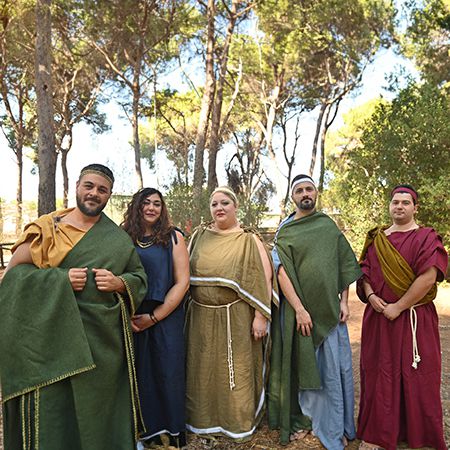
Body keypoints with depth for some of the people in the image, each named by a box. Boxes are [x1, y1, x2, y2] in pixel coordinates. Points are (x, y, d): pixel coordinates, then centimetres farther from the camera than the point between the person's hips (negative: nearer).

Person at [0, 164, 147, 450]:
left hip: (105, 338, 3)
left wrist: (119, 283, -11)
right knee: (56, 409, 4)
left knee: (102, 409, 11)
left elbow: (140, 277, 11)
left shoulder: (119, 239, 8)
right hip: (58, 334, -2)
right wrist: (61, 278, -16)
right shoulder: (48, 227, 0)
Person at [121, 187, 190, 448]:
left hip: (166, 318, -1)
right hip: (130, 319, 2)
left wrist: (154, 317, -9)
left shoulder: (173, 237, 0)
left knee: (167, 374, 4)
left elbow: (182, 282, -5)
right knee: (137, 374, 8)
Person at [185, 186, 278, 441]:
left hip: (236, 318, -3)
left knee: (236, 370, 7)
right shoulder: (200, 236, 6)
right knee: (204, 370, 12)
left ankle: (240, 422, 27)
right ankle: (205, 418, 32)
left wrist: (260, 316, -12)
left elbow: (263, 279, -7)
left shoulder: (249, 240, -3)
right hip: (202, 317, 3)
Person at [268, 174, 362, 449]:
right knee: (303, 365, 8)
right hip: (298, 307, -2)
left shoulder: (328, 225, 7)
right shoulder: (285, 231, -3)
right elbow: (282, 272, -10)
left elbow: (344, 265, 8)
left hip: (329, 308, 3)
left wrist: (344, 301, -1)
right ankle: (302, 420, 25)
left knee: (333, 367, 7)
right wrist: (299, 309, -17)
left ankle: (334, 426, 23)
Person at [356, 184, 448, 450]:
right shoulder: (376, 239, 11)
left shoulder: (426, 238, -4)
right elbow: (365, 272, 10)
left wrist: (398, 307, -16)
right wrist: (370, 296, -9)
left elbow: (428, 277, -15)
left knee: (415, 376, 4)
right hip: (378, 318, 4)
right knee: (379, 374, 9)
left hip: (414, 319, -4)